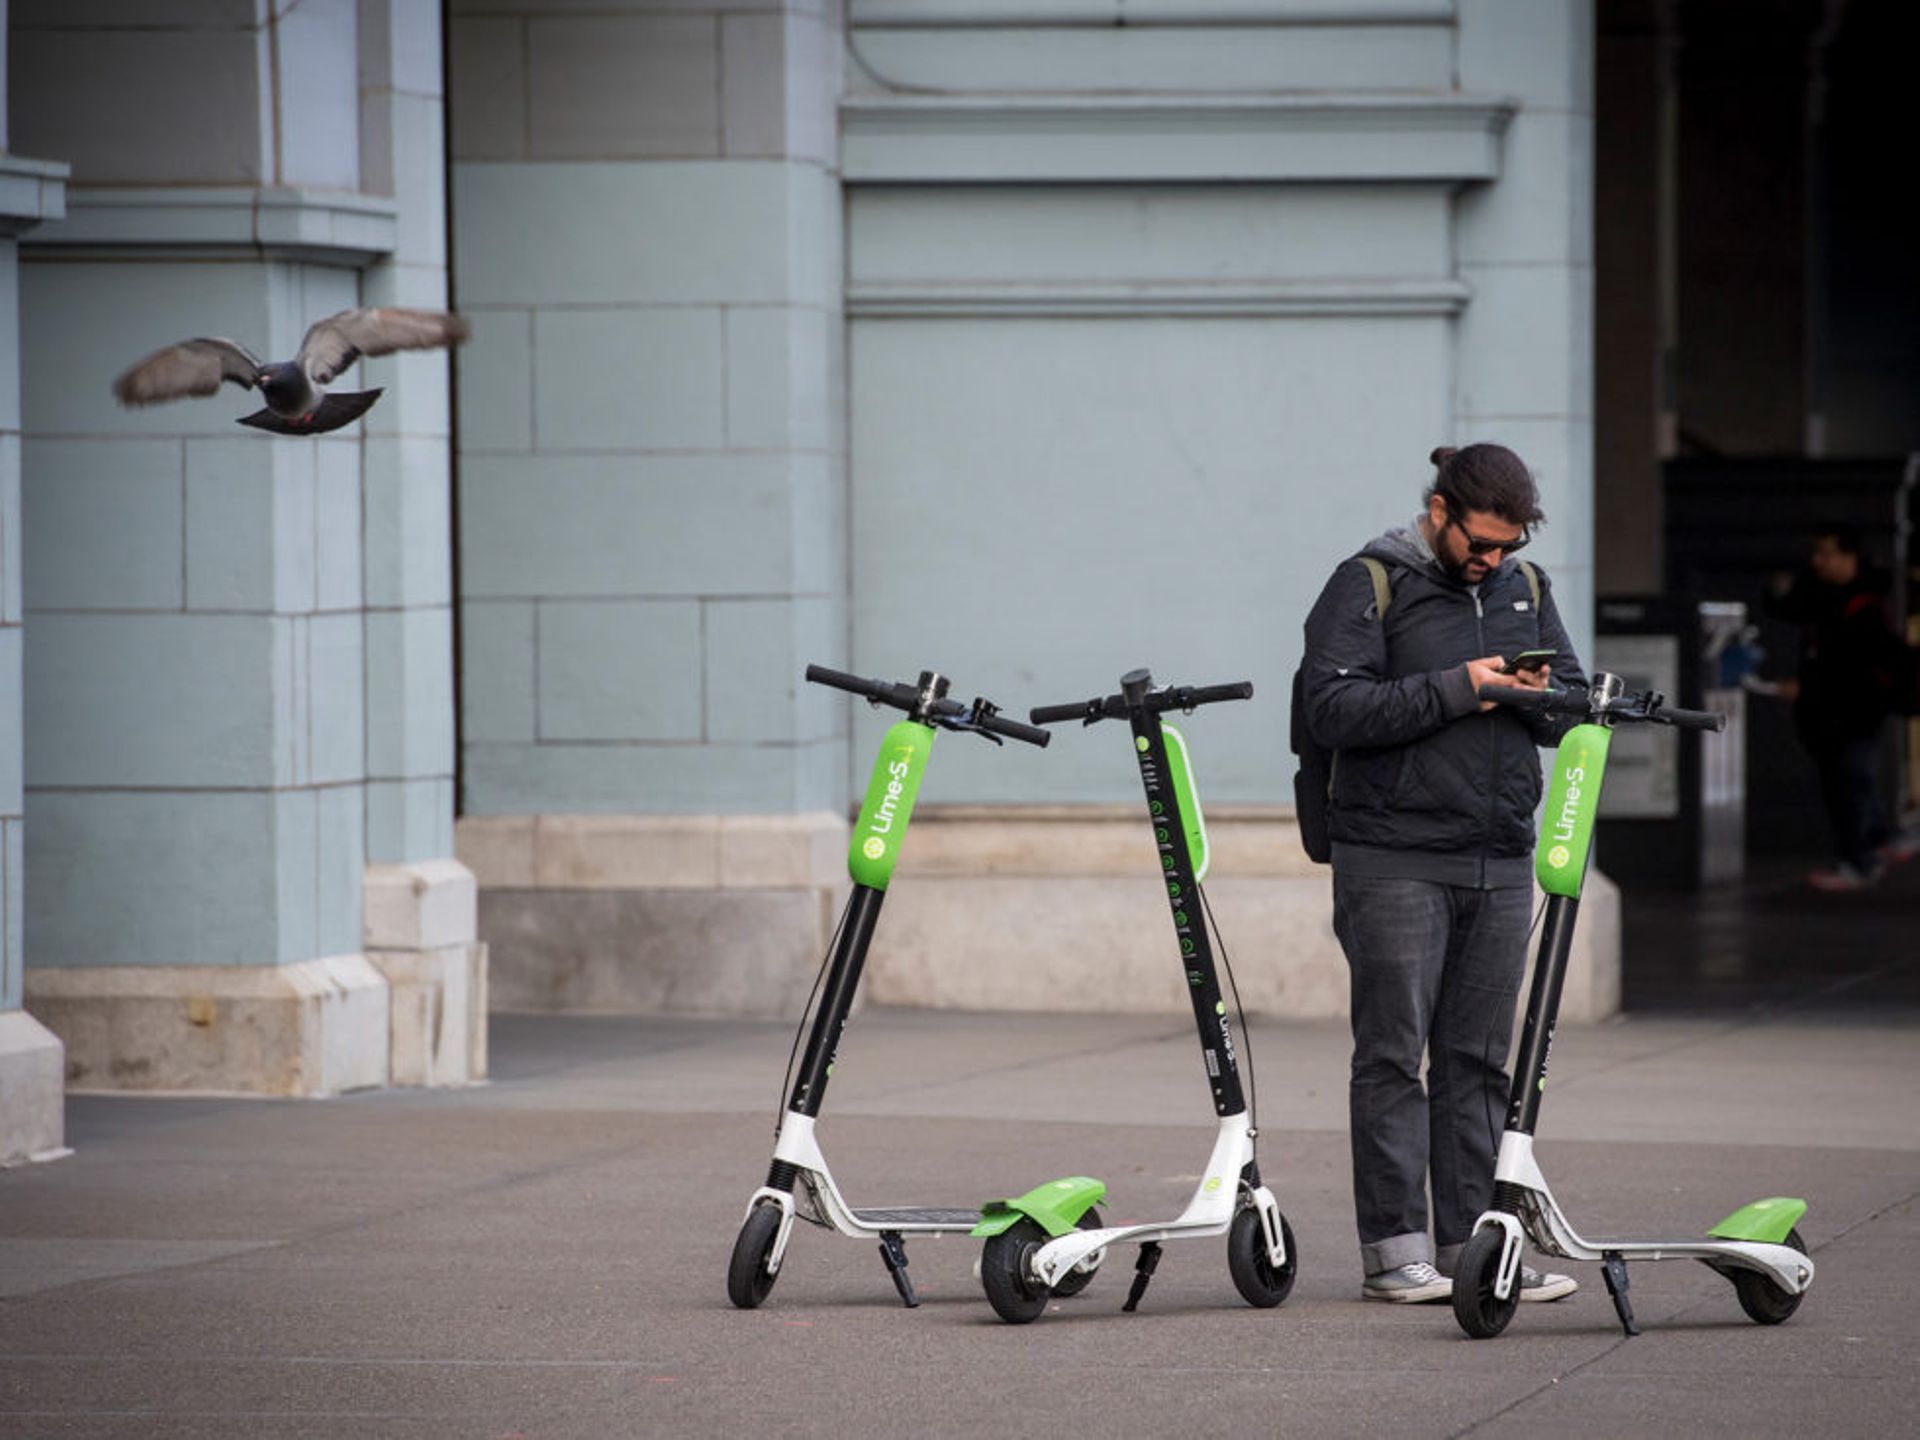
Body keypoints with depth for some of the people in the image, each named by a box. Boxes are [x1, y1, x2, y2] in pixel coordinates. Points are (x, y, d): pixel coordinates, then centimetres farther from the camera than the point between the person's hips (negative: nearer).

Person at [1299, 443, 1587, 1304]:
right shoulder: (1369, 586, -3)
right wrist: (1455, 690, -19)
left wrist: (1543, 699, -4)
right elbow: (1333, 708, -14)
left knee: (1479, 1058, 7)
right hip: (1396, 861, -6)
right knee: (1393, 1054, -4)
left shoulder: (1526, 589, 15)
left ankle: (1473, 1242, 10)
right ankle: (1395, 1250, -2)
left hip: (1501, 862, 6)